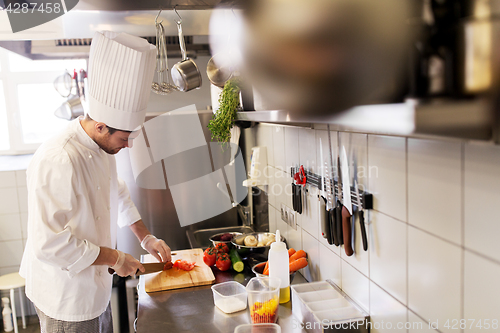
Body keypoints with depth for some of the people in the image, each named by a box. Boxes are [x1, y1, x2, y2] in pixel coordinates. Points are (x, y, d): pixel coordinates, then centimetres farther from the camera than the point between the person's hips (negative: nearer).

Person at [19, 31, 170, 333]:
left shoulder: (102, 146, -1)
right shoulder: (58, 161, -32)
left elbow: (118, 194, 15)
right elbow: (50, 243, -32)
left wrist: (146, 237, 11)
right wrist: (115, 257, -23)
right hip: (65, 298, -8)